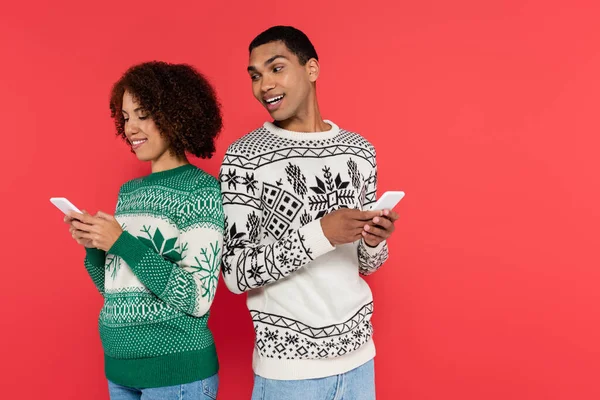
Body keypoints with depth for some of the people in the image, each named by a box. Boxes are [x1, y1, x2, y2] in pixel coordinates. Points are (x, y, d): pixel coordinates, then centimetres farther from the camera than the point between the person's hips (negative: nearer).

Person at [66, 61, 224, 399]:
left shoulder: (202, 190, -12)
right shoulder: (129, 191, 7)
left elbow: (198, 299, -19)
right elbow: (114, 287, 13)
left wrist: (122, 243, -20)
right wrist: (93, 245, -5)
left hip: (176, 370, -6)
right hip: (120, 365, 6)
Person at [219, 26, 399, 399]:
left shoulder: (360, 150, 2)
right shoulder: (243, 158, -11)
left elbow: (365, 264, 9)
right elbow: (236, 274, -14)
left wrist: (375, 242, -13)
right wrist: (319, 234, -25)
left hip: (358, 355, 4)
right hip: (288, 363, -4)